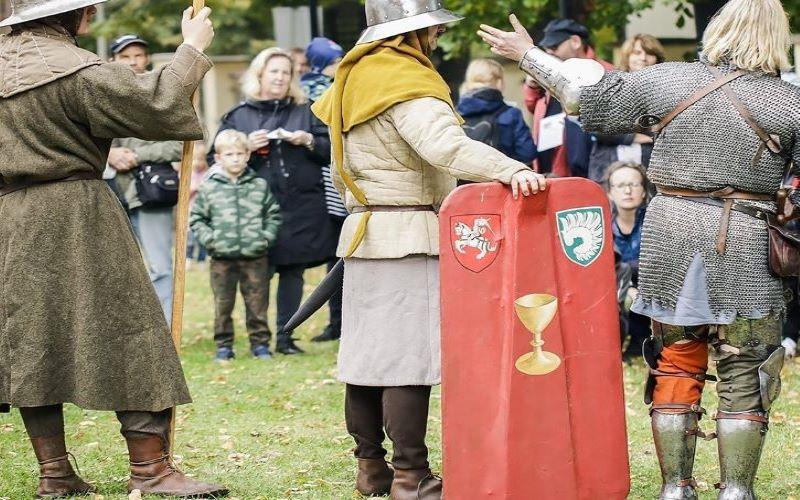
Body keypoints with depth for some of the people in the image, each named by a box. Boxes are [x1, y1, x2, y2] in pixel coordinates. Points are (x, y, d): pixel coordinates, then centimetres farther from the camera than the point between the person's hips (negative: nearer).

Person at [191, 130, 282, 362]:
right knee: (223, 304, 3)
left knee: (257, 303, 4)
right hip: (222, 258, -1)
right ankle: (223, 345, 11)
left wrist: (266, 237, -2)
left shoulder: (260, 186, 5)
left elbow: (273, 215, 11)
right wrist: (209, 239, -6)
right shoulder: (209, 188, 2)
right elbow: (196, 218, 6)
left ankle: (260, 342, 13)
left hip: (255, 256, 1)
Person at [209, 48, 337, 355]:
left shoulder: (305, 111, 14)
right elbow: (216, 157, 5)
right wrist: (246, 147, -10)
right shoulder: (239, 116, 9)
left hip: (301, 206, 2)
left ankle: (285, 336, 11)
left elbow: (330, 151, 10)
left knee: (293, 271, 3)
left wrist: (309, 142, -8)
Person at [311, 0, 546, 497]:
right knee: (409, 358, -10)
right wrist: (510, 169, -44)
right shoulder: (407, 85, -14)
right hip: (408, 236, -10)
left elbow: (342, 173, 25)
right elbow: (444, 143, -33)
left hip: (363, 232, 10)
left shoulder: (356, 79, 16)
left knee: (368, 352, 11)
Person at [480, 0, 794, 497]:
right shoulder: (787, 102, -6)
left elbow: (588, 97, 12)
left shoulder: (667, 80, 2)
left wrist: (529, 55, 24)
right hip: (747, 248, -3)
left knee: (675, 366, 12)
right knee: (744, 376, 5)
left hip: (671, 237, 3)